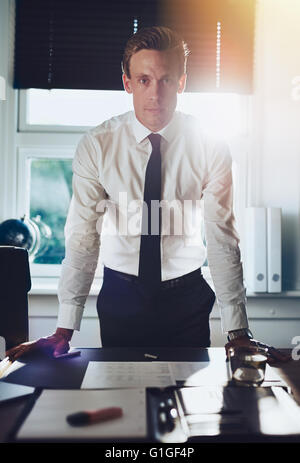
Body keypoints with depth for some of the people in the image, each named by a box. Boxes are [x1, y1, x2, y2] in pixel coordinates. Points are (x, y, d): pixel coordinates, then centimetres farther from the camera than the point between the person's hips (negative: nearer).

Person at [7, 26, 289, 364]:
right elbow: (82, 238, -11)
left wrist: (238, 333, -13)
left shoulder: (209, 146, -9)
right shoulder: (96, 145, -10)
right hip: (121, 296, 0)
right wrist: (64, 331, -14)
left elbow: (222, 239, -10)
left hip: (187, 296, 1)